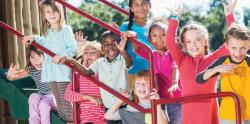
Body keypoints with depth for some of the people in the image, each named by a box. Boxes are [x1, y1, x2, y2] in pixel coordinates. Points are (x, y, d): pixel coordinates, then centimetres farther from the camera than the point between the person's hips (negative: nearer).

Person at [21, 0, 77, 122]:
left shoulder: (66, 29, -7)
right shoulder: (47, 32, 13)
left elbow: (73, 48, -12)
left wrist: (61, 56, -25)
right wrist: (34, 38, 22)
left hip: (63, 70, -7)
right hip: (51, 71, 7)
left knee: (65, 100, -9)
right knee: (58, 101, 10)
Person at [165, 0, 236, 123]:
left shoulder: (213, 59, 5)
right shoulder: (182, 60, 7)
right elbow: (170, 42, -2)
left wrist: (229, 16, -4)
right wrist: (174, 18, -4)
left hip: (209, 109, 0)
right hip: (189, 109, 0)